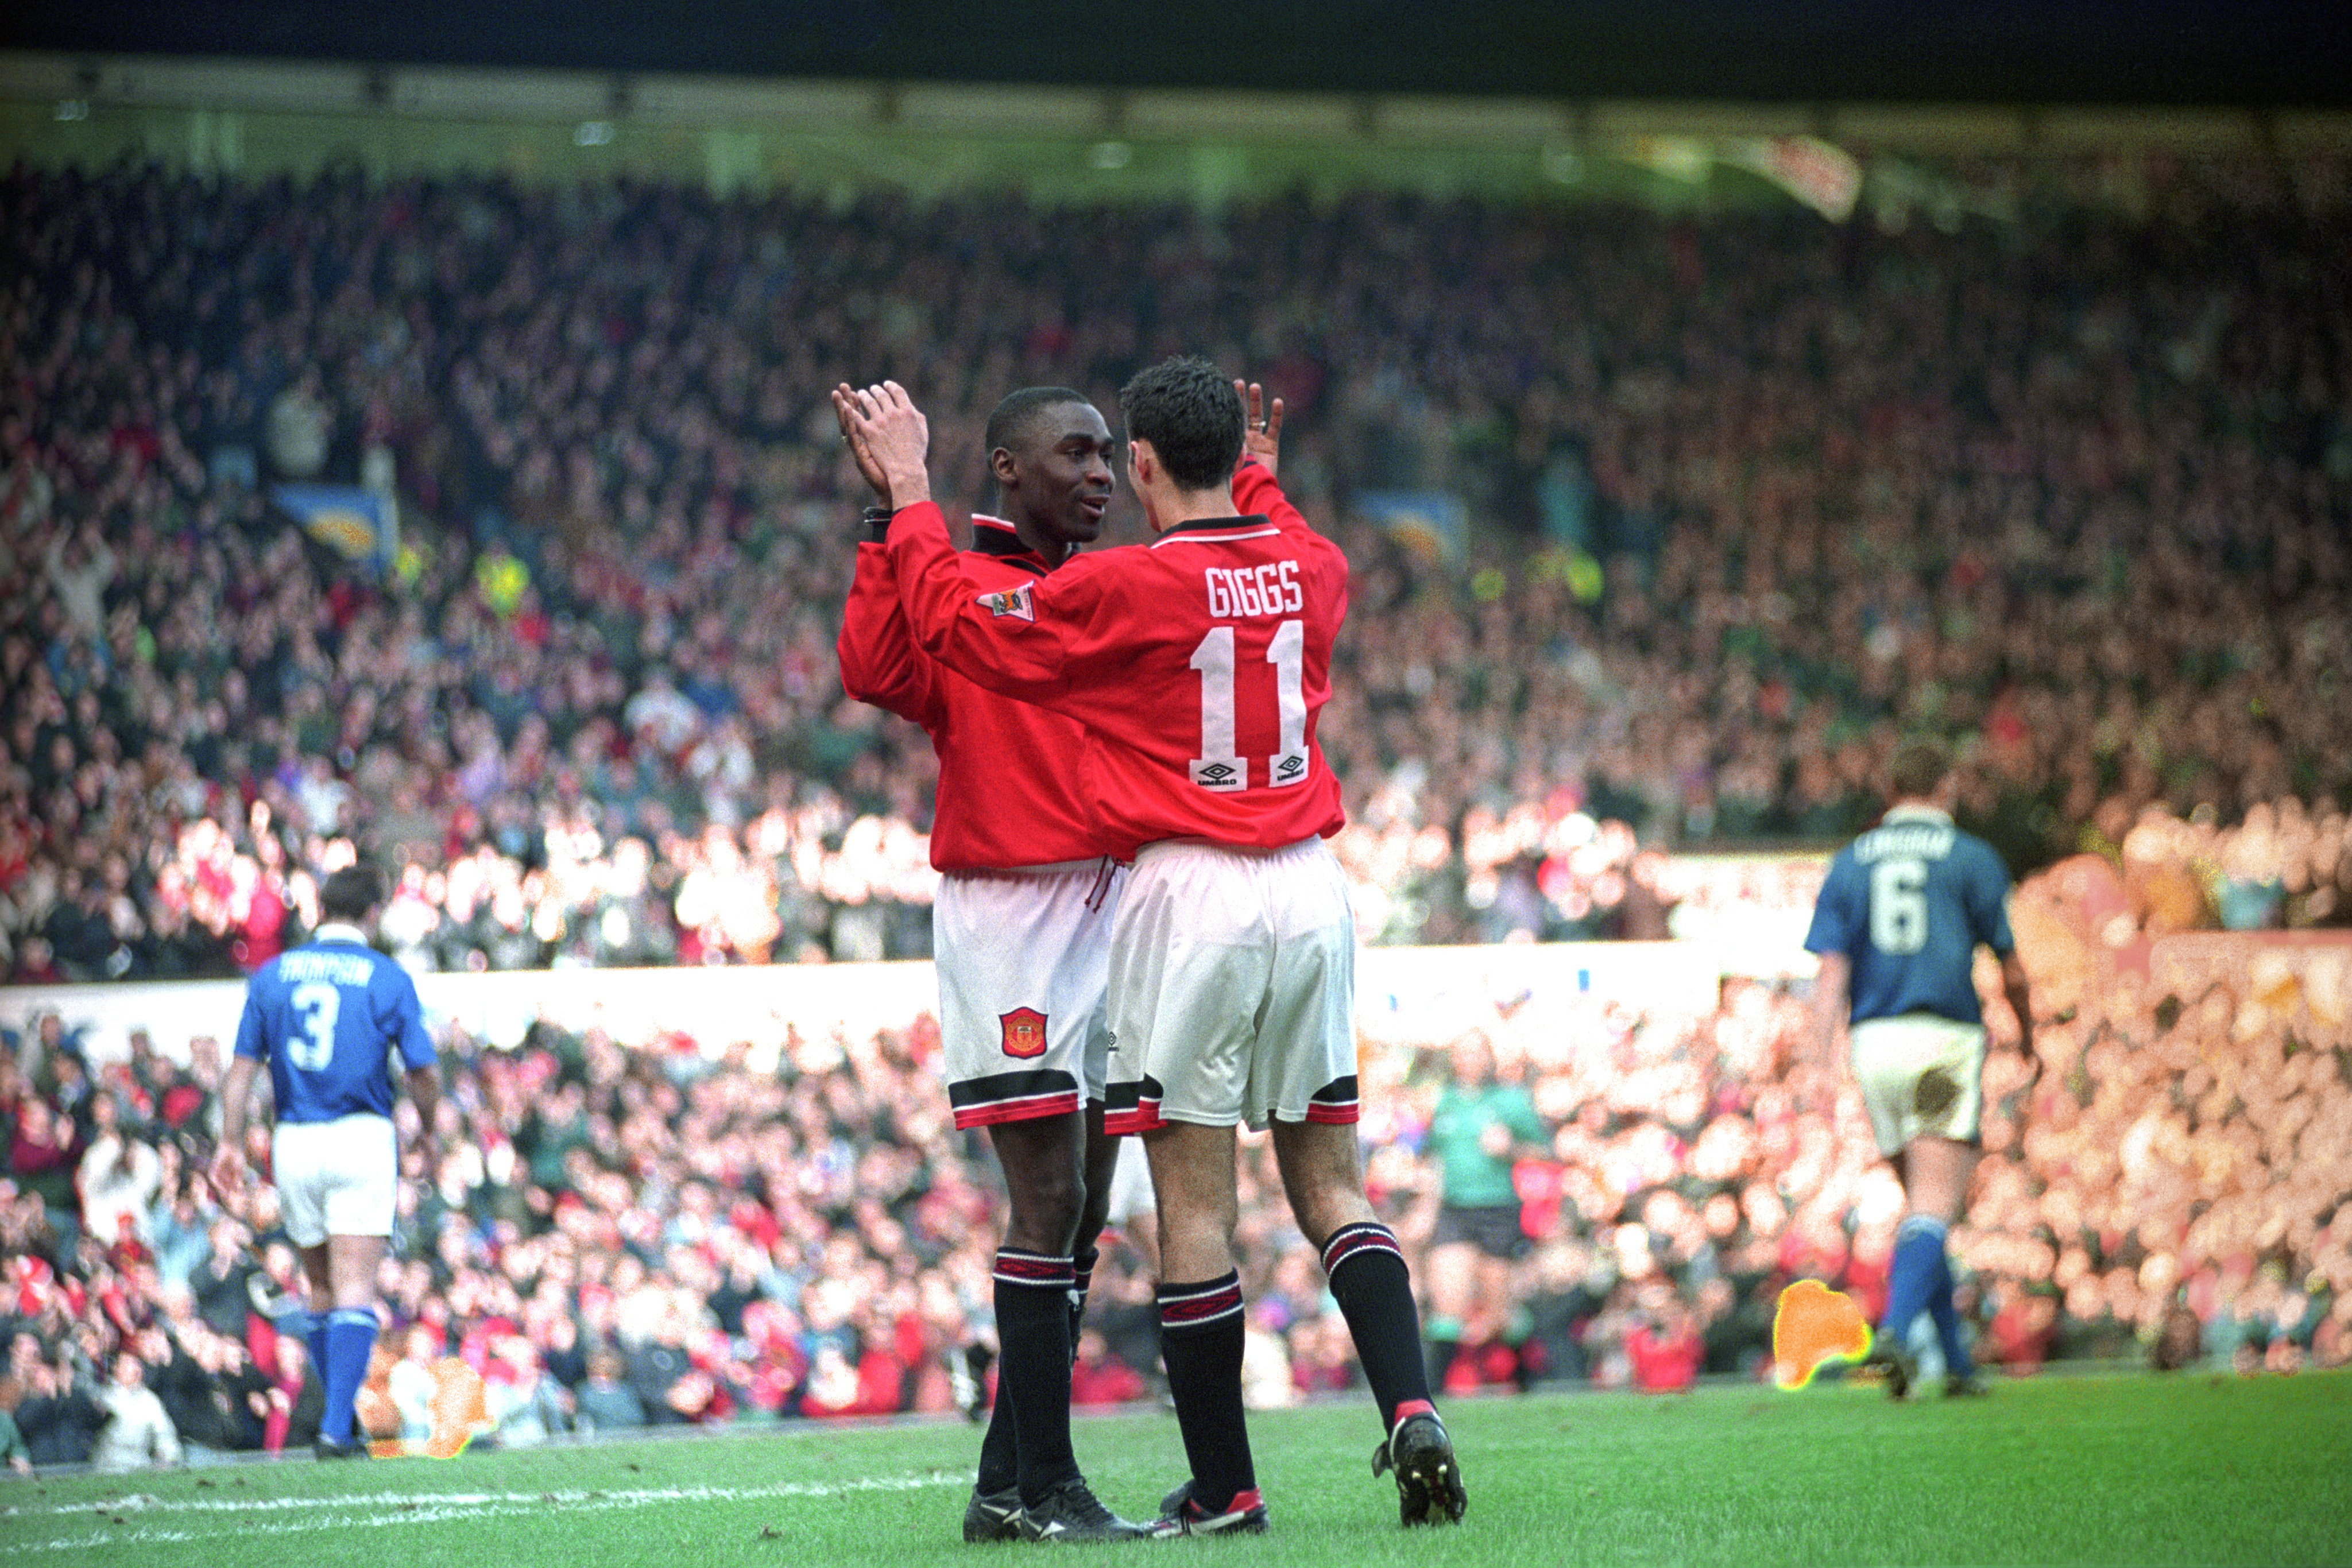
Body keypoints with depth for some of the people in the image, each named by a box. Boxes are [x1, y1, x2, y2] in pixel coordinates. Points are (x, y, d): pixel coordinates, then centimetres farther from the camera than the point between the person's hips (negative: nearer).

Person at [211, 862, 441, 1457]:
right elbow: (425, 1072, -2)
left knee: (321, 1287, 17)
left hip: (293, 1143, 3)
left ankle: (338, 1419, 22)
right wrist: (427, 1130, 15)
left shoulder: (272, 974, 7)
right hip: (362, 1140, -3)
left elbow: (243, 1065, 4)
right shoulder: (388, 978, -2)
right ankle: (337, 1426, -17)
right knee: (354, 1291, -6)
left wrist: (231, 1143, 6)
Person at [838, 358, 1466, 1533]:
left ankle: (1224, 1488, 2)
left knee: (1194, 1203, 0)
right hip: (1311, 884, 5)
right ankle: (1410, 1410, -7)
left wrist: (908, 491, 11)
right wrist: (1254, 472, 48)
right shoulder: (1312, 570, 6)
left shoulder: (1123, 589, -10)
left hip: (1188, 892, -5)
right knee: (1330, 1185, 11)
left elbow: (954, 624, 1)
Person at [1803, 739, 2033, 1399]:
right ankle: (1895, 1332, -34)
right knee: (1933, 1212, -11)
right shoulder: (1973, 859, 3)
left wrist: (1821, 1064, -4)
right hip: (1945, 1040, -4)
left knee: (1924, 1205, 16)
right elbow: (2010, 967, 6)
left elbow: (1830, 973, 2)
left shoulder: (1850, 862, 11)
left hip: (1873, 1045, 4)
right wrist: (2027, 1029, 25)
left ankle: (1958, 1362, 16)